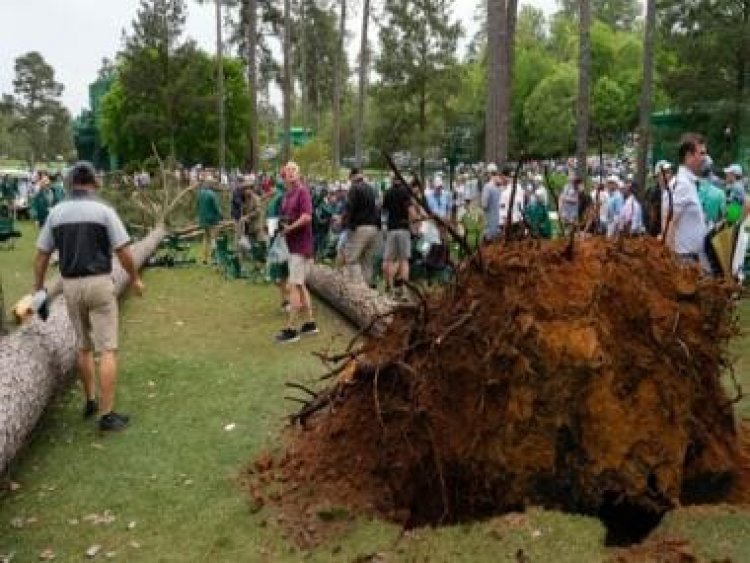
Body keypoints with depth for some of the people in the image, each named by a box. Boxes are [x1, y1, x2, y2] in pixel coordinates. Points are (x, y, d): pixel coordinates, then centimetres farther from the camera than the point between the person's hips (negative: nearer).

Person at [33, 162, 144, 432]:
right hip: (99, 283, -4)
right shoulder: (103, 210, -8)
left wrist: (38, 287, 17)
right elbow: (123, 251, -9)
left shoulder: (56, 212, 4)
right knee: (107, 349, -2)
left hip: (70, 285, 5)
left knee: (84, 347, 20)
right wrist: (135, 278, 5)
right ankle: (107, 414, -3)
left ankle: (90, 401, 32)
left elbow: (42, 254, 7)